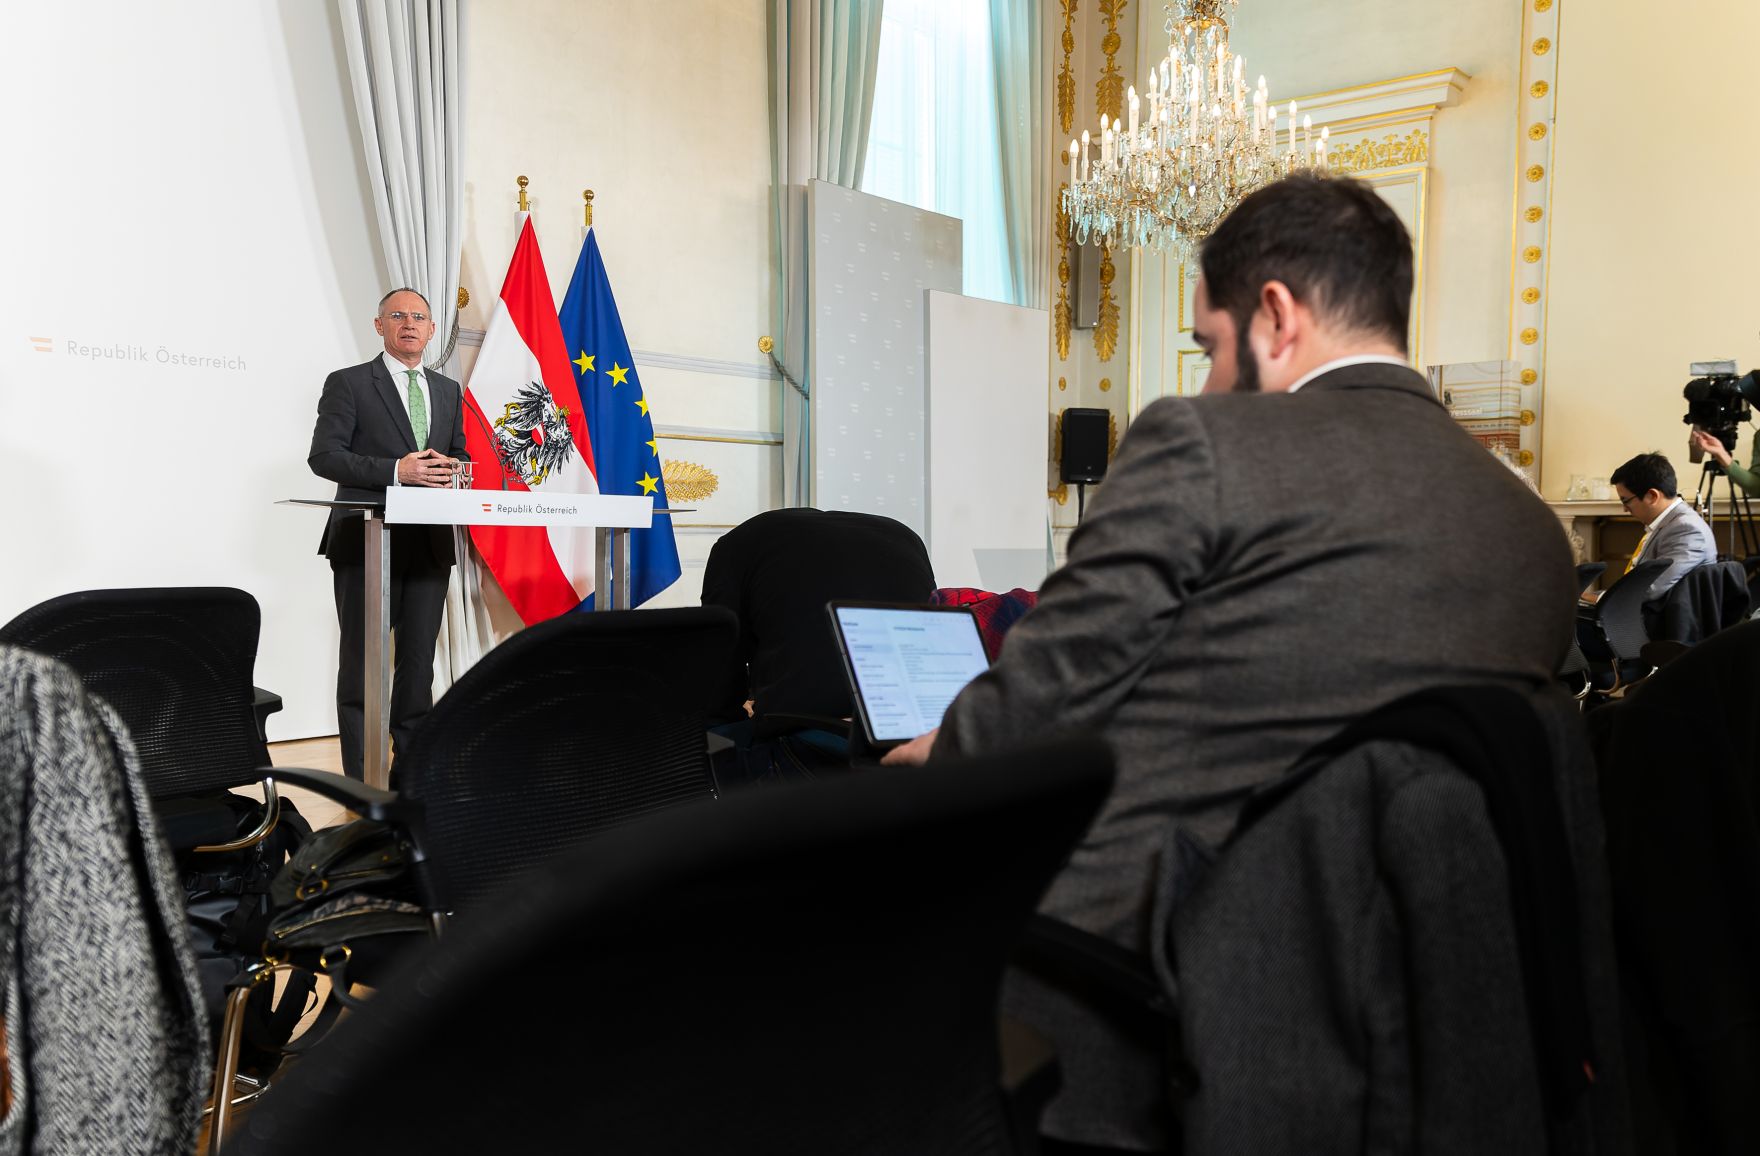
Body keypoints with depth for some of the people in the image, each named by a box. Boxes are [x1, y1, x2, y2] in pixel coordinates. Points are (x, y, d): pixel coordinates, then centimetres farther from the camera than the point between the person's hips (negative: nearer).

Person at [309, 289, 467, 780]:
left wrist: (452, 469, -3)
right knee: (362, 661, 0)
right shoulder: (348, 383, 1)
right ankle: (362, 781, 5)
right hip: (368, 542, -5)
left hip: (430, 542, 5)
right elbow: (324, 456, -7)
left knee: (419, 660, 9)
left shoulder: (449, 391, 17)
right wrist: (395, 471, -19)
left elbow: (460, 455, 22)